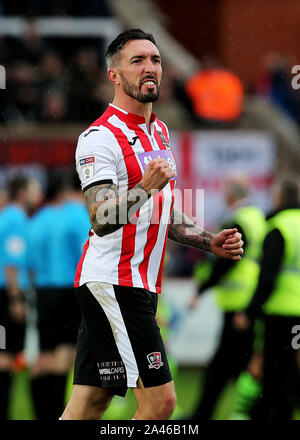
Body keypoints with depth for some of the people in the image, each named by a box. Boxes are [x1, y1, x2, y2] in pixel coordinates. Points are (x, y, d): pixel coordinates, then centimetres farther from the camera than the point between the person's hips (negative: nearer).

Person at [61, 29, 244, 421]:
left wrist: (210, 242, 16)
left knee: (87, 407, 5)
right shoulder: (100, 138, -11)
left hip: (141, 286, 9)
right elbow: (101, 220, -20)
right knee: (159, 400, -13)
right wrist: (147, 186, -33)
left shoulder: (159, 131, 18)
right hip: (113, 283, -9)